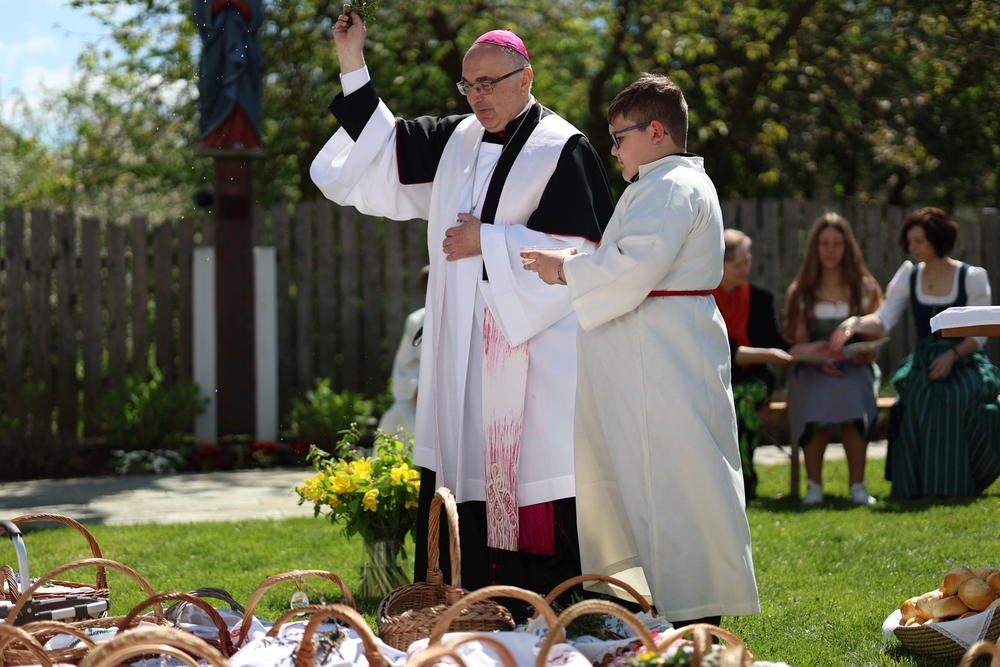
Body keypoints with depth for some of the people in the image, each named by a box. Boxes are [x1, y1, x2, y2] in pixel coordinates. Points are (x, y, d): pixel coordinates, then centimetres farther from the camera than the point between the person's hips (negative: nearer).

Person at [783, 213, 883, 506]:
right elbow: (798, 343, 5)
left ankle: (857, 485, -33)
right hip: (813, 370, 0)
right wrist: (818, 362, -15)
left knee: (852, 399, -35)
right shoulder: (800, 292, 12)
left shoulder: (865, 289, 13)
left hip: (854, 370, 0)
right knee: (816, 401, -35)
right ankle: (814, 485, -32)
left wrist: (866, 355, -15)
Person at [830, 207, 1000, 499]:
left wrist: (952, 355, -20)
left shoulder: (972, 277, -1)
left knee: (958, 398, -34)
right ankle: (918, 484, -20)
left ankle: (956, 484, -22)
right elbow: (884, 319, -6)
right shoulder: (908, 276, 6)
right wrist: (857, 323, -27)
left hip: (963, 361, -2)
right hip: (923, 362, 2)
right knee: (916, 399, -31)